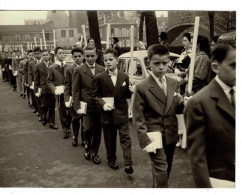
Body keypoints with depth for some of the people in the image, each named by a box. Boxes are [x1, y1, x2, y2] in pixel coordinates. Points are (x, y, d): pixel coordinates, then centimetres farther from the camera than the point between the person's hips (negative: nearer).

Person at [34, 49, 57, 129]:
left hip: (52, 89, 1)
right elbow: (36, 80, 2)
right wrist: (36, 90, -2)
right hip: (43, 89, -1)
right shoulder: (38, 66, 1)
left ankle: (51, 123, 17)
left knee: (52, 107, 6)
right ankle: (43, 116, 31)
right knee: (44, 106, -1)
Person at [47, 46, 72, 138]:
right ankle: (65, 130, 18)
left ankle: (68, 127, 27)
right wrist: (54, 90, -11)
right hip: (60, 92, -1)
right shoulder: (52, 67, 4)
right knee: (62, 112, 4)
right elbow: (49, 81, 4)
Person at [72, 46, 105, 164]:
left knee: (98, 132, 8)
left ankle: (94, 153, 25)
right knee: (89, 129, -5)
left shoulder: (102, 70, 5)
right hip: (87, 106, -2)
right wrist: (77, 107, -9)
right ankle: (87, 147, 25)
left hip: (100, 106, 3)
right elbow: (75, 91, -2)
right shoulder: (79, 71, -2)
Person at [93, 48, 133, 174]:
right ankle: (112, 161, 31)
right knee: (110, 140, 12)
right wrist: (103, 104, -13)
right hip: (107, 114, 0)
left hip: (122, 113, 0)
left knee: (125, 138, -3)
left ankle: (128, 164, 1)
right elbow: (96, 95, 1)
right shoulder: (100, 77, -3)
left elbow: (127, 95, 11)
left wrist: (132, 91, -8)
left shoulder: (124, 77, 1)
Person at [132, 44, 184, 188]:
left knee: (166, 170, 18)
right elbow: (138, 119, -10)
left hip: (171, 135, 5)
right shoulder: (142, 87, -11)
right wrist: (145, 141, -17)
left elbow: (177, 110, 12)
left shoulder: (174, 83, 4)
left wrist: (180, 103, -11)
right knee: (161, 171, -8)